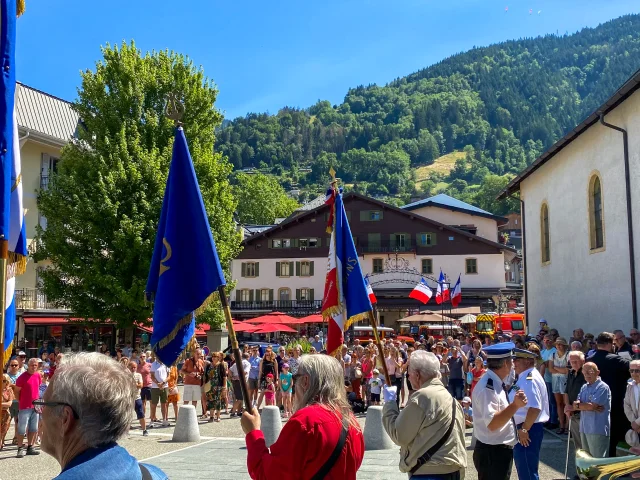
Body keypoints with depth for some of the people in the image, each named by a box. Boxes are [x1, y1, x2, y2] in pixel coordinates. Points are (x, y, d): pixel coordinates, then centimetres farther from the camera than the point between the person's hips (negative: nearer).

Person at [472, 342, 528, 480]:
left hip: (502, 450, 10)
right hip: (492, 453, -10)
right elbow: (492, 424, -29)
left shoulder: (496, 383, 8)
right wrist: (515, 405, -34)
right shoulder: (487, 387, -23)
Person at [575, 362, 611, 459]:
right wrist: (588, 406, -12)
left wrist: (579, 405, -1)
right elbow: (576, 405, 6)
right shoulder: (584, 387, 14)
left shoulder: (603, 387, -11)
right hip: (584, 428, 8)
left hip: (598, 430, -8)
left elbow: (592, 406, -18)